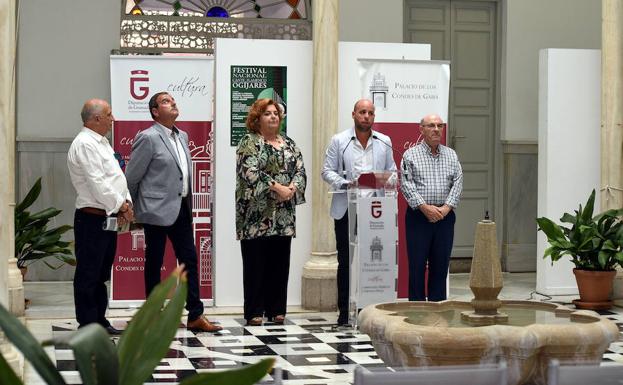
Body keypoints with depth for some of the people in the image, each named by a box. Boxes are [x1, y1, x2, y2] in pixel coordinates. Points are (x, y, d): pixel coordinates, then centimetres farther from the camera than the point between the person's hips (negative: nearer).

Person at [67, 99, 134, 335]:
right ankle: (87, 324, 2)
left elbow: (115, 176, 14)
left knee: (101, 274, 14)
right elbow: (96, 183, -20)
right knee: (88, 274, -3)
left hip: (108, 218, 10)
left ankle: (99, 321, 22)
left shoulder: (101, 143, 17)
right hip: (92, 218, -10)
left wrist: (127, 202, -1)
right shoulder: (84, 144, -14)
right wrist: (121, 205, -13)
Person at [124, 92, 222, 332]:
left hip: (181, 208, 7)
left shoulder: (182, 137, 13)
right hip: (157, 210, -7)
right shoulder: (148, 138, -11)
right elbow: (131, 177, -7)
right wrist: (129, 209, 1)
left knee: (189, 260, 6)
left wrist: (187, 204, 17)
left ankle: (195, 316, 10)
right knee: (154, 263, 4)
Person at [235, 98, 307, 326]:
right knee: (255, 262, -2)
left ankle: (276, 310, 14)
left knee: (280, 262, 6)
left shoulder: (288, 144, 16)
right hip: (257, 214, -5)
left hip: (283, 215, 5)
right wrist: (277, 187, -19)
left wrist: (292, 188, -12)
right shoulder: (249, 142, -2)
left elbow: (300, 170, 8)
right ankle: (254, 312, 3)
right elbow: (251, 172, -16)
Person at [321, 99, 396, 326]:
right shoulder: (339, 141, 6)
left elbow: (392, 171, 14)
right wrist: (344, 183, -14)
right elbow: (327, 171, 4)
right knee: (345, 260, 1)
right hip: (346, 209, -2)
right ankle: (345, 311, 7)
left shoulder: (384, 142, 13)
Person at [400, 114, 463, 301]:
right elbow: (406, 184, -6)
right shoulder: (410, 155, 2)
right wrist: (424, 207, -14)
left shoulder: (451, 155, 12)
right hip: (418, 216, -3)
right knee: (417, 265, -2)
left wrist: (446, 207, -9)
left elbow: (457, 182, 5)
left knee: (441, 265, 6)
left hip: (445, 216, 3)